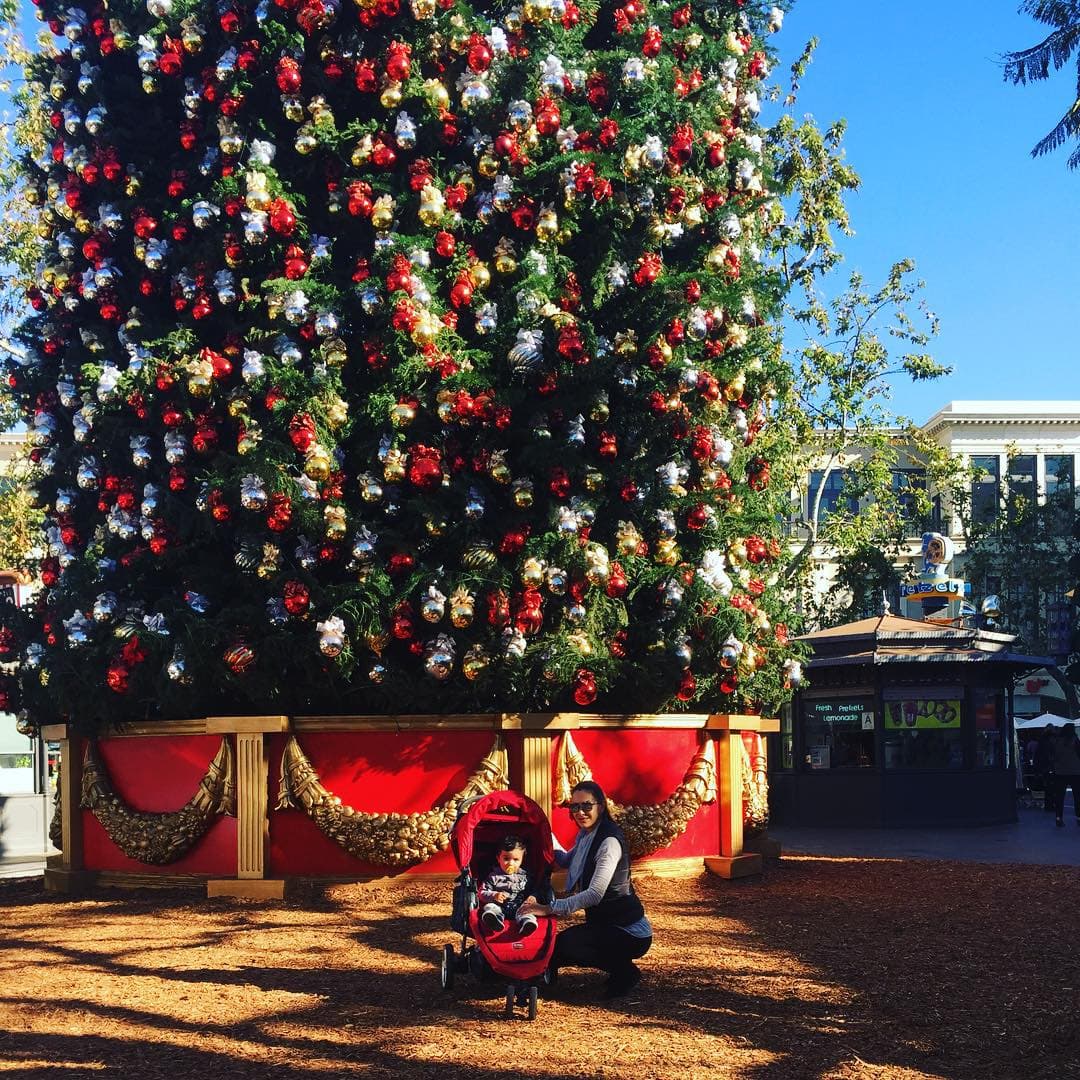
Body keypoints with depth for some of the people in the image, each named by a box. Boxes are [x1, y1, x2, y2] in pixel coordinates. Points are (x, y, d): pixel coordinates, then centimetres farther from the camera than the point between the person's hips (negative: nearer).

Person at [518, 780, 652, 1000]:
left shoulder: (609, 842, -22)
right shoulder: (584, 835, 6)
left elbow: (595, 894, -31)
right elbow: (567, 860, 28)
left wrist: (550, 908, -36)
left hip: (629, 933, -9)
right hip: (603, 924, 9)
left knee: (565, 946, -25)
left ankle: (625, 972, -5)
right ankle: (620, 968, 11)